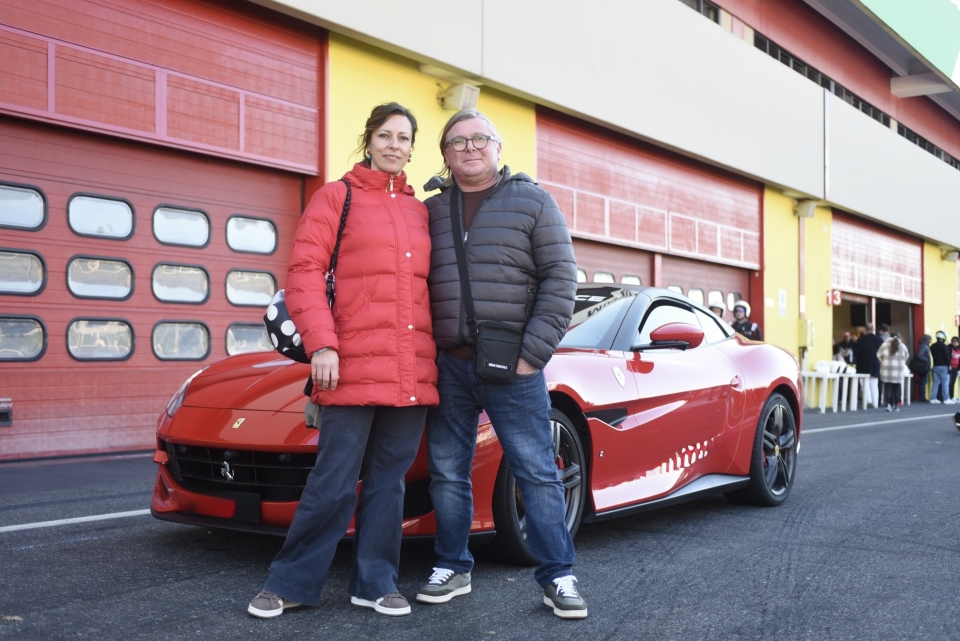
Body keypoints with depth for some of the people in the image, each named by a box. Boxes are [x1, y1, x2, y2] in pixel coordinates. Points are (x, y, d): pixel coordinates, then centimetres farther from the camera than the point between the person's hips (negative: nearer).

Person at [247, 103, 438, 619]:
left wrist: (434, 354, 12)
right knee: (334, 483, -3)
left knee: (388, 481, 9)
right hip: (354, 366, -4)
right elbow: (304, 273, -4)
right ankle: (291, 583, 12)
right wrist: (321, 344, -14)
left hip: (412, 371, 5)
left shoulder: (420, 212, 18)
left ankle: (375, 583, 19)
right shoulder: (336, 197, 5)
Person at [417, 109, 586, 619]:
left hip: (513, 367, -3)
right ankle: (452, 569, 24)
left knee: (538, 474, 1)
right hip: (447, 366, 3)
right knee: (447, 474, 9)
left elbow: (560, 279, -3)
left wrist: (534, 352, -11)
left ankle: (558, 577, 11)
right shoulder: (432, 211, 12)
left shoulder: (532, 202, 3)